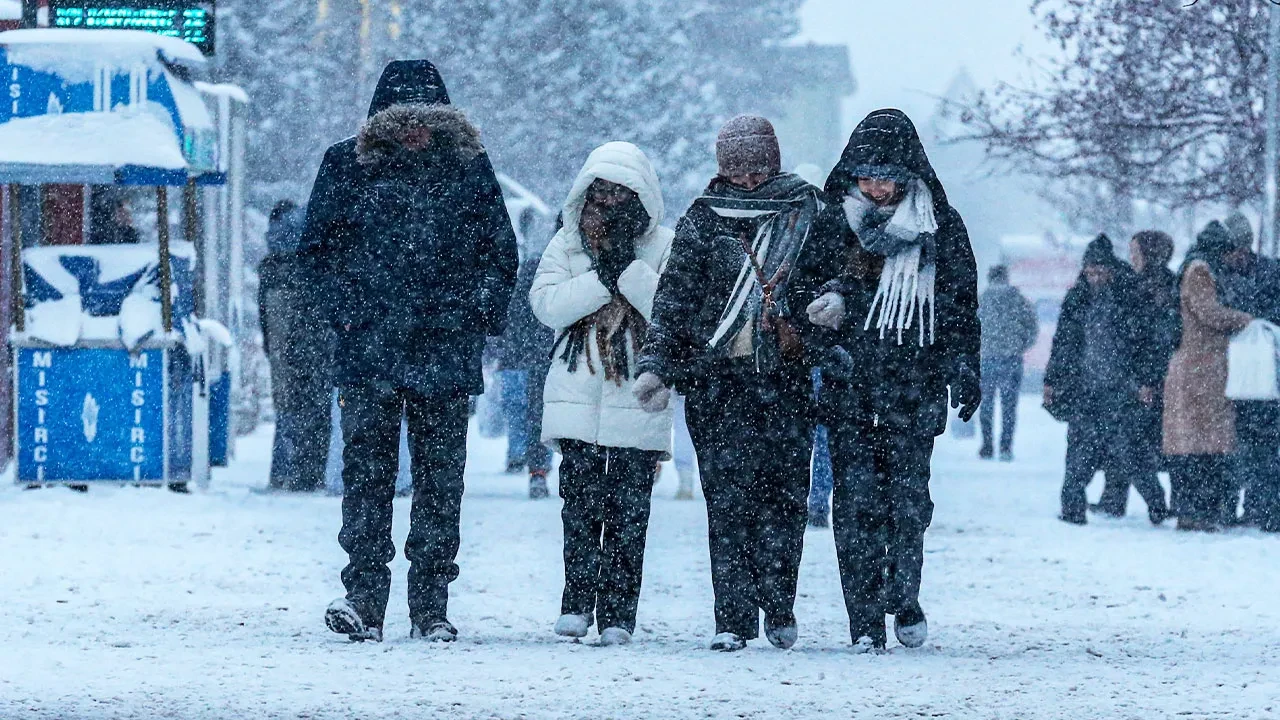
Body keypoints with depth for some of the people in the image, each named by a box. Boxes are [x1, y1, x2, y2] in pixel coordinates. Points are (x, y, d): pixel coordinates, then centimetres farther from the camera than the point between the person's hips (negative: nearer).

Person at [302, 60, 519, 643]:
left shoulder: (469, 167, 8)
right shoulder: (348, 165, 5)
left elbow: (500, 253, 14)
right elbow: (320, 245, 9)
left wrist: (481, 320, 4)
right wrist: (349, 310, -2)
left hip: (447, 352, 1)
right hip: (370, 349, -1)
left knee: (440, 477, 2)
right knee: (367, 469, -8)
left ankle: (431, 608, 6)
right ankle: (363, 598, -8)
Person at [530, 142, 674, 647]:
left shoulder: (665, 247, 6)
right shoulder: (568, 243, 11)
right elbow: (546, 303, -3)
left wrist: (628, 267, -13)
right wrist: (603, 277, -12)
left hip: (639, 400, -1)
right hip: (578, 395, 1)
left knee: (628, 514, -3)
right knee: (580, 506, -3)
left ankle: (618, 611, 0)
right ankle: (577, 602, 3)